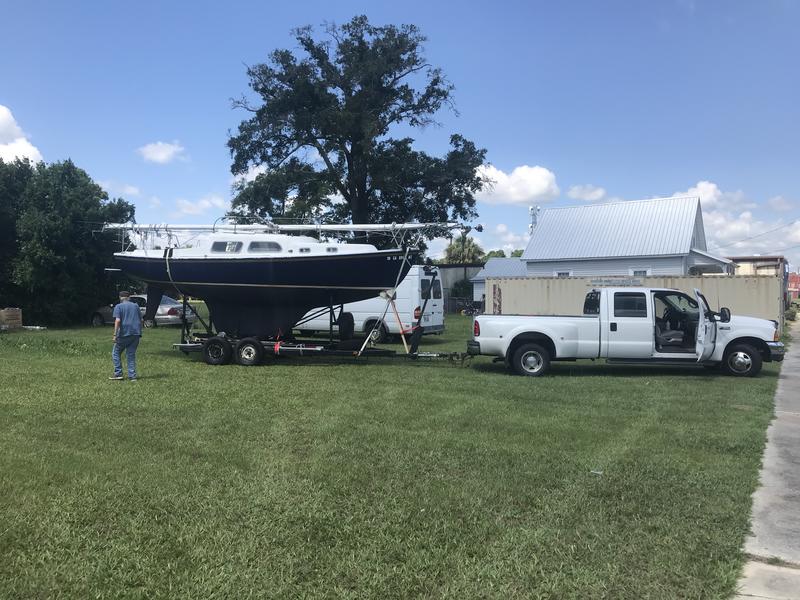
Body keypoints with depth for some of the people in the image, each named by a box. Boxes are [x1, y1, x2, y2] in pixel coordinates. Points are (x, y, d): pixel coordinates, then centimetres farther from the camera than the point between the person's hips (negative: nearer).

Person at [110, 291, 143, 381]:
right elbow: (140, 320, 16)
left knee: (116, 353, 11)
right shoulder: (135, 306, 14)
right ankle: (132, 376, 4)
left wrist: (115, 335, -14)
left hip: (124, 333, -4)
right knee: (131, 355, 9)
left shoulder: (118, 307, -1)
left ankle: (118, 374, 6)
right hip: (136, 334, 4)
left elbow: (117, 320, -14)